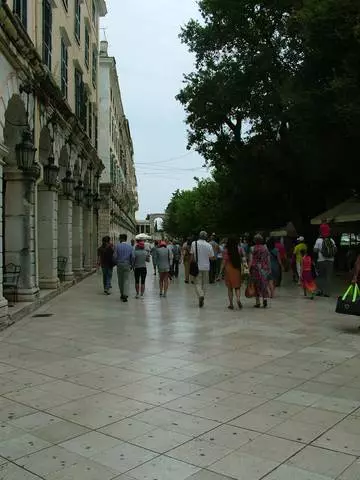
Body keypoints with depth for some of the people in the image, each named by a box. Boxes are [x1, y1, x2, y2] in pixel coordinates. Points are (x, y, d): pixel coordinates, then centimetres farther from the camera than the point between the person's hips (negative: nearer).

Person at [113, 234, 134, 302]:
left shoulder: (118, 246, -6)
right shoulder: (130, 246, -1)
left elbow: (115, 256, -7)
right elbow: (132, 257, -3)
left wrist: (116, 263, 11)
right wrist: (131, 264, 11)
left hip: (119, 264, 0)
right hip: (127, 265, 0)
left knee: (120, 280, 13)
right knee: (126, 280, 0)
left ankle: (122, 294, 21)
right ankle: (125, 295, -13)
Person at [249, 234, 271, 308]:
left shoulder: (253, 249, -7)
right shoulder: (265, 248, 4)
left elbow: (251, 260, -10)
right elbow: (268, 259, 7)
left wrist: (249, 269, -5)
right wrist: (268, 268, 13)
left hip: (255, 268, -3)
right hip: (264, 268, 3)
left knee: (256, 285, 5)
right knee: (264, 284, 9)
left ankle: (258, 302, 9)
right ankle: (265, 298, -12)